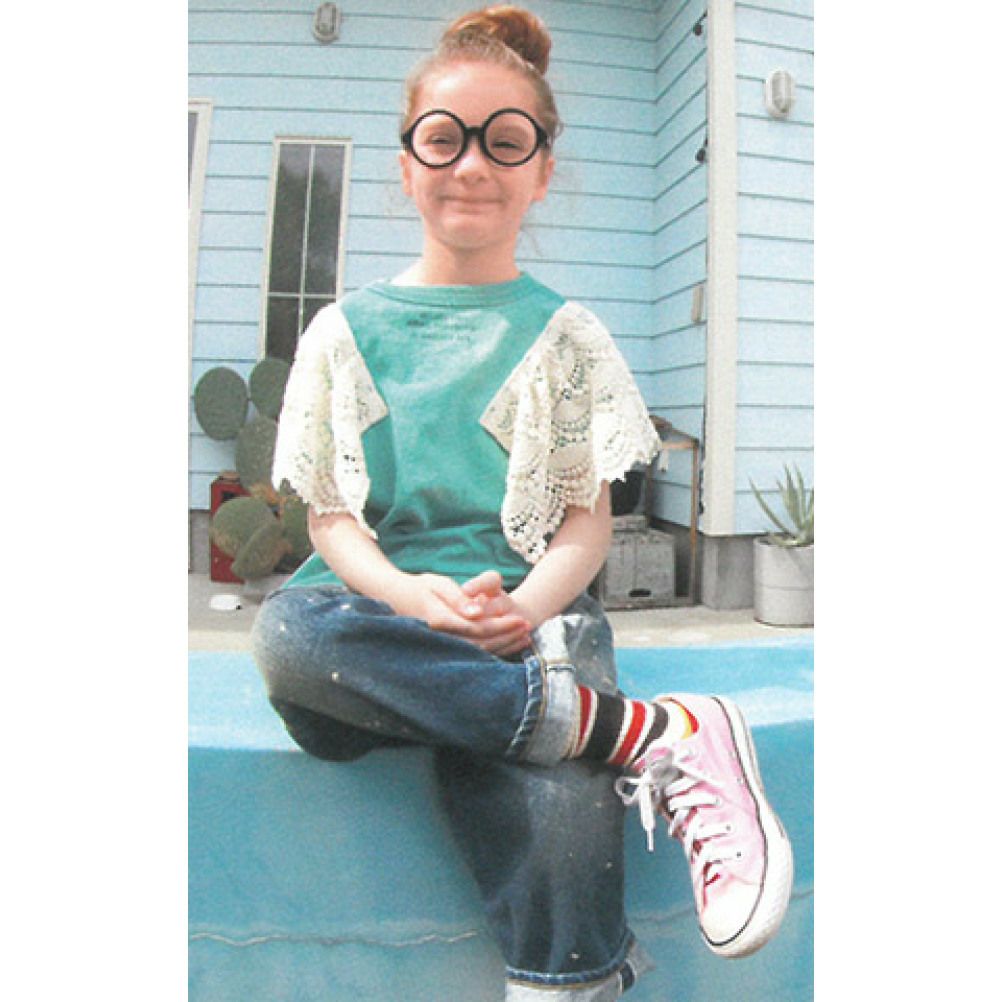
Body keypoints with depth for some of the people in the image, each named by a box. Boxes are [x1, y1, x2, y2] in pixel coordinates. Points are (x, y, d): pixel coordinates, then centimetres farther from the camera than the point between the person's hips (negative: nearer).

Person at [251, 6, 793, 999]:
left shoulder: (564, 335, 12)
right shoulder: (344, 330, 13)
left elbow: (586, 520, 6)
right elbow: (329, 515, 7)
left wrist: (525, 605, -16)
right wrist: (408, 594, -15)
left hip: (531, 613, -1)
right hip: (385, 604, 3)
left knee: (561, 821, -34)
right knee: (286, 632, -35)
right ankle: (652, 732, -29)